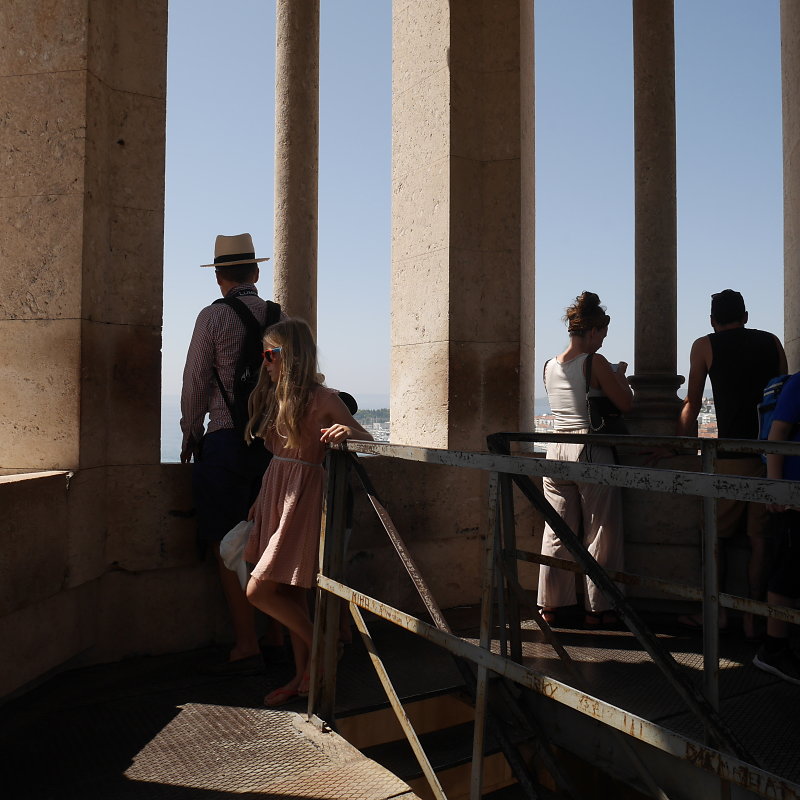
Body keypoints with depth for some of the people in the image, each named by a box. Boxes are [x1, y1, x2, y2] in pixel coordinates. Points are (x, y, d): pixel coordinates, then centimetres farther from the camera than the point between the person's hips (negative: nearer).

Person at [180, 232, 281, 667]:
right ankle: (279, 632, 22)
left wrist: (190, 433, 11)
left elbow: (195, 381, -2)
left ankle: (247, 644, 5)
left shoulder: (213, 316, -5)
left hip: (226, 440, -5)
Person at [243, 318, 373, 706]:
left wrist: (347, 432, -30)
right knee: (288, 594, 11)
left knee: (258, 591, -8)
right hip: (275, 493, 8)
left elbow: (368, 440, -9)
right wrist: (262, 499, 17)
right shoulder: (276, 396, 12)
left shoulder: (322, 398, -11)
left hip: (302, 496, -8)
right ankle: (302, 674, 25)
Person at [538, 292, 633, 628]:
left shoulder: (550, 366, 8)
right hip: (591, 452, -6)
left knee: (557, 531, 12)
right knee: (600, 534, 7)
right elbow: (626, 404, -7)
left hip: (556, 448, 6)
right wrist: (620, 376, 11)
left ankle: (550, 604, 20)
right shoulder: (595, 363, -11)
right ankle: (598, 609, 15)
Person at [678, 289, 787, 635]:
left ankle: (716, 611, 13)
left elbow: (692, 404, 5)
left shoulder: (705, 346, 3)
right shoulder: (772, 342, 12)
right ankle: (753, 616, 13)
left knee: (715, 533, 9)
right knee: (760, 537, 8)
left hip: (732, 452, -3)